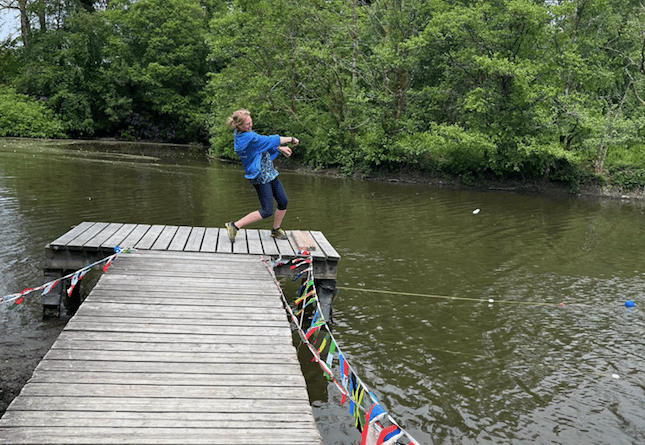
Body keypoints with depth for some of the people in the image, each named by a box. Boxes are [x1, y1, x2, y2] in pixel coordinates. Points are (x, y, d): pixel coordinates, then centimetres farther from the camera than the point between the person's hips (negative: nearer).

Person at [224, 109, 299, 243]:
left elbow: (264, 145, 15)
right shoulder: (247, 138, -25)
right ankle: (234, 226, 1)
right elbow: (269, 140, -22)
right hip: (260, 177, -10)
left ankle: (276, 230, 31)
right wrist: (291, 139, -10)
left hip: (270, 172, 10)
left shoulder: (245, 133, 5)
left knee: (283, 202, 12)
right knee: (267, 211, -7)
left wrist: (280, 149, 1)